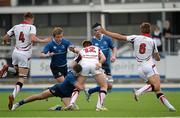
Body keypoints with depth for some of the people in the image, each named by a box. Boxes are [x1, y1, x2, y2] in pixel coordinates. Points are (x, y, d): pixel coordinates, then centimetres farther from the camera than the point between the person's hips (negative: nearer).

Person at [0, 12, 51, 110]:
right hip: (25, 54, -5)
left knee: (17, 71, 30)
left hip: (16, 52, 5)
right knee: (22, 78, -3)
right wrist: (43, 41, -9)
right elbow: (33, 39, -23)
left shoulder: (16, 27, 9)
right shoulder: (31, 27, -5)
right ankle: (13, 95, -24)